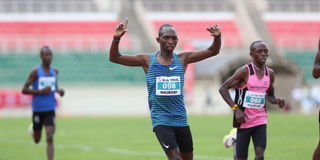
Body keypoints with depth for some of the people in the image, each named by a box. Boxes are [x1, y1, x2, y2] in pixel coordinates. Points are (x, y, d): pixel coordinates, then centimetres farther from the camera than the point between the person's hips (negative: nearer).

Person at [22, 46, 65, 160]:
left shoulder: (54, 71, 4)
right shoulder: (35, 72, -8)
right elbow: (24, 90, -9)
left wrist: (58, 90, 2)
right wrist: (41, 91, -20)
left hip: (50, 109, 1)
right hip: (38, 109, -1)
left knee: (50, 138, -14)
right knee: (37, 140, 15)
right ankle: (33, 129, 51)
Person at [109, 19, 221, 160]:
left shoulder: (182, 59, 4)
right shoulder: (147, 61, -1)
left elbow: (213, 51, 1)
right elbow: (114, 58, -5)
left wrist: (217, 37, -20)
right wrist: (116, 38, -22)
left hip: (181, 120, 4)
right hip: (160, 121, -4)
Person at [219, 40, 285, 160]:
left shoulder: (270, 73, 6)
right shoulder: (245, 71, -10)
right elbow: (223, 88, -10)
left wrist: (276, 101, -3)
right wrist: (236, 109, -18)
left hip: (260, 120, 4)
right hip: (243, 119, -4)